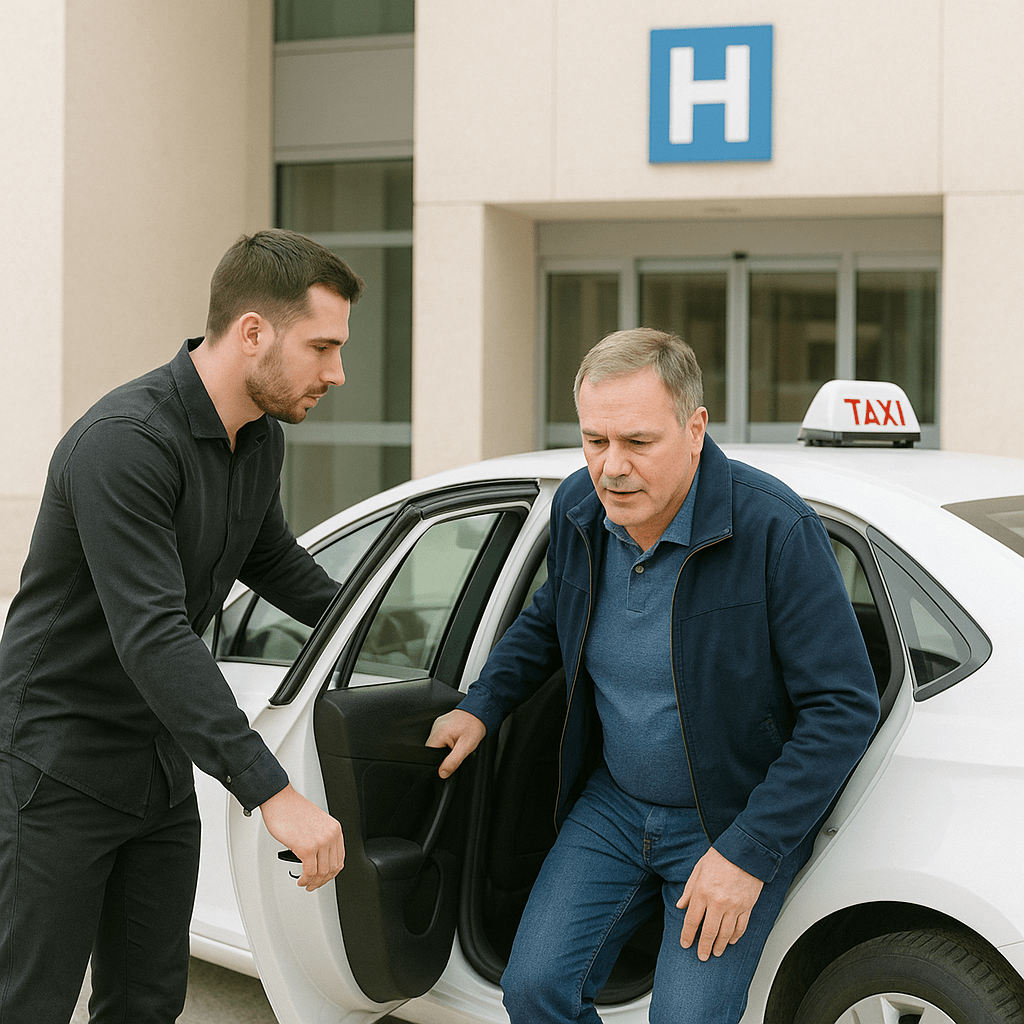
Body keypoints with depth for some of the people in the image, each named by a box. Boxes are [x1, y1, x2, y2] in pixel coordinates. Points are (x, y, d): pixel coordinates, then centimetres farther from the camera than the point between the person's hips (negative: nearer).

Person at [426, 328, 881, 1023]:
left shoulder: (775, 529, -24)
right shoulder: (579, 509, -6)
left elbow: (844, 707, -21)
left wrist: (748, 853, -22)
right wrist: (482, 706, 6)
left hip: (738, 819, -5)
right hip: (615, 803, 5)